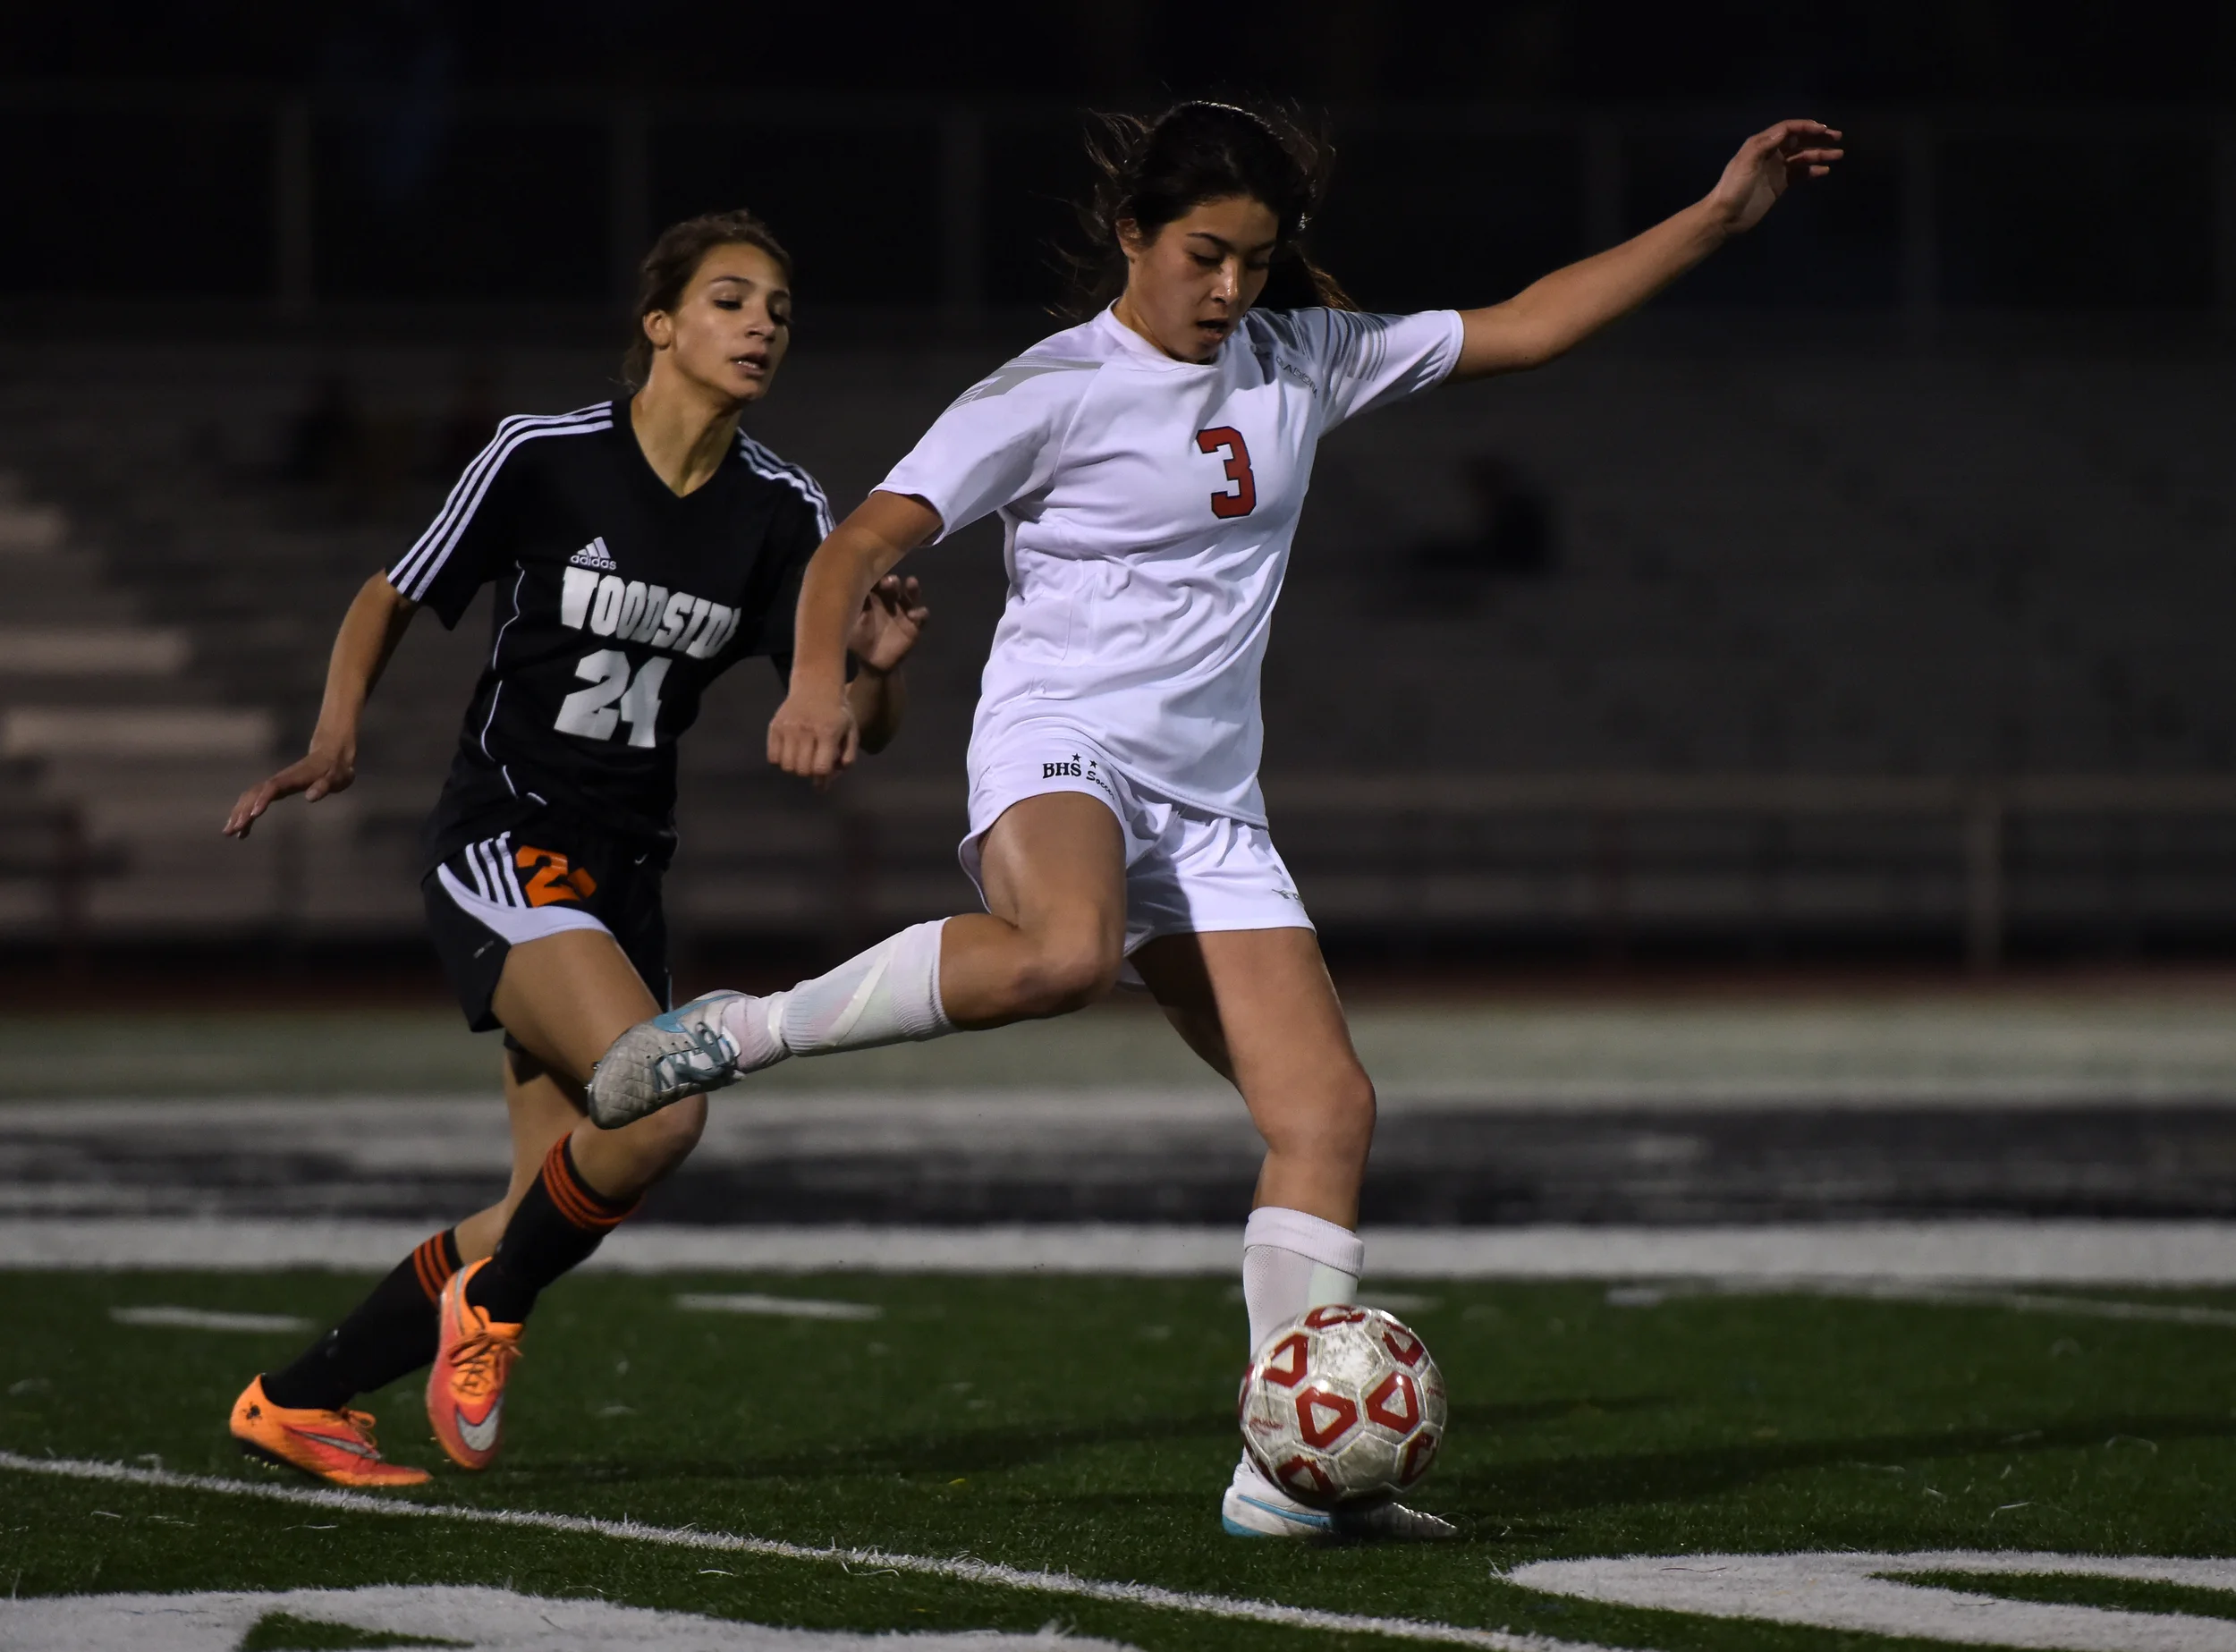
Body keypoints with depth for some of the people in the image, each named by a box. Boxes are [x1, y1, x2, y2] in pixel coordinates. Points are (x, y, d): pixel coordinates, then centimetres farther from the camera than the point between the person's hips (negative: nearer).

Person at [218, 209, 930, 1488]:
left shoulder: (782, 513, 0)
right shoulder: (542, 459, -10)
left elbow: (853, 729, 0)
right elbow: (394, 599, 2)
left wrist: (879, 668, -23)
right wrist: (338, 734, -14)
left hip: (626, 875, 6)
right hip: (504, 843, -6)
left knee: (555, 1210, 5)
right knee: (660, 1108, -27)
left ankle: (298, 1399, 20)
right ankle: (491, 1309, -1)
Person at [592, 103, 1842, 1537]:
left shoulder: (1303, 362, 13)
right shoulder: (1056, 391, -5)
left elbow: (1528, 327, 17)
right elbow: (867, 541, -10)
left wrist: (1724, 215, 12)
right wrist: (820, 677, -30)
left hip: (1210, 807, 7)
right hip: (1062, 754, -7)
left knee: (1329, 1109, -5)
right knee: (1064, 954, -41)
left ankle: (1290, 1473, -2)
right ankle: (745, 1030, -23)